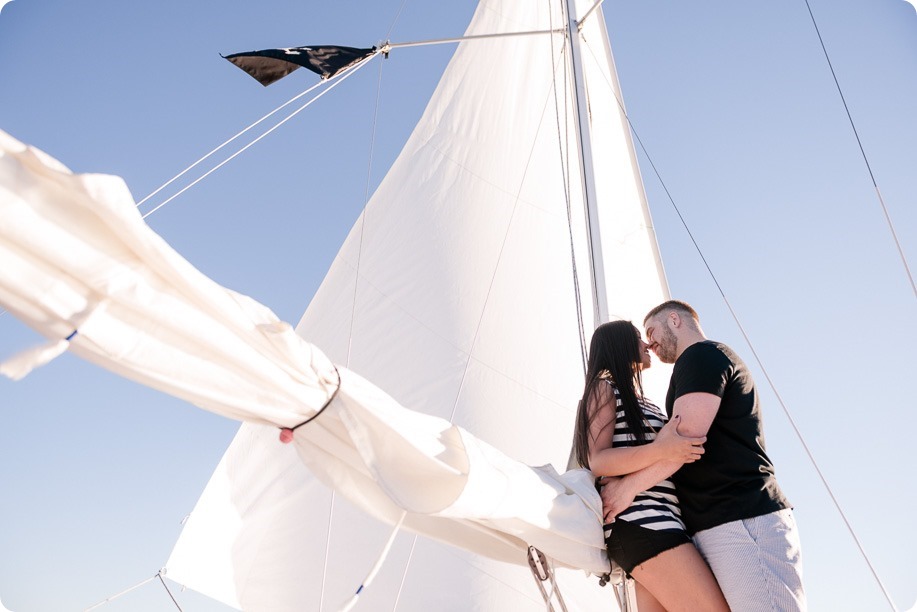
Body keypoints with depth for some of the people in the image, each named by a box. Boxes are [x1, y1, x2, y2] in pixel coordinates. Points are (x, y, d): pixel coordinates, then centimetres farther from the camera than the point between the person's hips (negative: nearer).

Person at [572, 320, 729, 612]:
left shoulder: (641, 402, 29)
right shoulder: (604, 387, 2)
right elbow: (597, 460, -11)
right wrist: (660, 450, -25)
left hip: (655, 522, 9)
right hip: (638, 520, -9)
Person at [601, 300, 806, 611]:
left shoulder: (701, 354, -3)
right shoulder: (718, 360, 28)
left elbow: (684, 437, -17)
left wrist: (627, 487, -9)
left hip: (742, 525, -10)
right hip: (722, 527, 10)